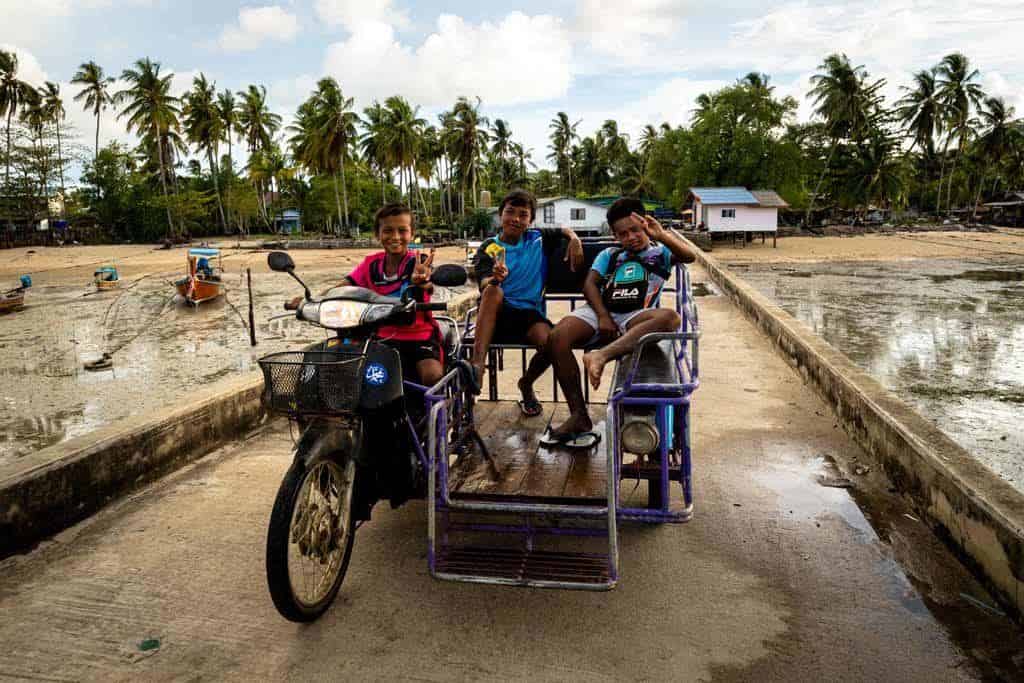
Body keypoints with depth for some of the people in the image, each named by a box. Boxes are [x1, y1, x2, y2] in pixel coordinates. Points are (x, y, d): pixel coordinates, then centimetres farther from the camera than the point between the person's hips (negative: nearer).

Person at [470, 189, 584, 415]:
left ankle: (526, 384, 6)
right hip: (495, 315, -2)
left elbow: (565, 230, 25)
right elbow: (484, 284, -12)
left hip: (529, 313, 2)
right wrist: (495, 278, -36)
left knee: (550, 342, -29)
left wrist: (574, 240, 2)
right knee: (493, 290, -35)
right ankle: (477, 364, -42)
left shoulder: (538, 238, 10)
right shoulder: (489, 248, 2)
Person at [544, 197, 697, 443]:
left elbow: (689, 256, -1)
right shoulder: (609, 255, 27)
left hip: (637, 317, -2)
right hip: (601, 312, 2)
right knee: (557, 338, -27)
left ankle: (602, 355, -51)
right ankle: (579, 416, -23)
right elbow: (590, 284, 11)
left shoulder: (661, 252, 20)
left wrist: (662, 235, -18)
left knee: (670, 317, -36)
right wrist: (603, 316, -7)